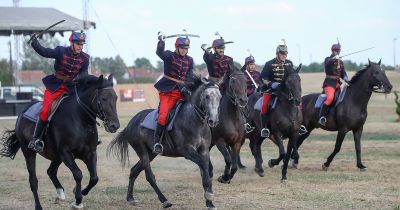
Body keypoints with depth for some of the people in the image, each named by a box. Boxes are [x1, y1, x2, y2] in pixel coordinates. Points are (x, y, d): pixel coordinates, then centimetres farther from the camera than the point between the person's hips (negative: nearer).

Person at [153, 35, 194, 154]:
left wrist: (186, 88, -8)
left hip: (181, 91, 5)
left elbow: (189, 77, 9)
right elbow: (160, 53, -22)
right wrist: (161, 42, -40)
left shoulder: (189, 60, 12)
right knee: (163, 115, -19)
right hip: (167, 91, -5)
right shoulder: (170, 56, -1)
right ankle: (157, 142, -11)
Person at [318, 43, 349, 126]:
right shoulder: (328, 59, 2)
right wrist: (334, 58, -37)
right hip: (329, 82, -7)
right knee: (330, 98, -31)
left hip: (338, 83, 7)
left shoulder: (340, 62, 20)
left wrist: (346, 79, -2)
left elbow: (343, 73, 18)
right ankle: (322, 118, -33)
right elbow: (327, 64, -22)